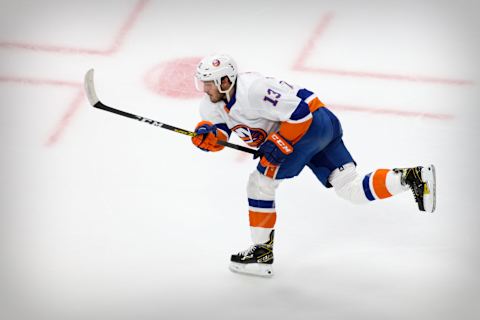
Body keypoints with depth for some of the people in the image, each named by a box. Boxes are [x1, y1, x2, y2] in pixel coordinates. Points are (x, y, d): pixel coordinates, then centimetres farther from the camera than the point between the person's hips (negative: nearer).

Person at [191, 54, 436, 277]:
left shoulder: (253, 90, -25)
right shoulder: (212, 103, 4)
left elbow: (299, 112, -25)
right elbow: (218, 138, 2)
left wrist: (278, 146, -21)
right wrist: (205, 134, -20)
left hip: (311, 121, -10)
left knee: (261, 182, -6)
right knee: (352, 189, 5)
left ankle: (262, 252, 1)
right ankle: (411, 177, -3)